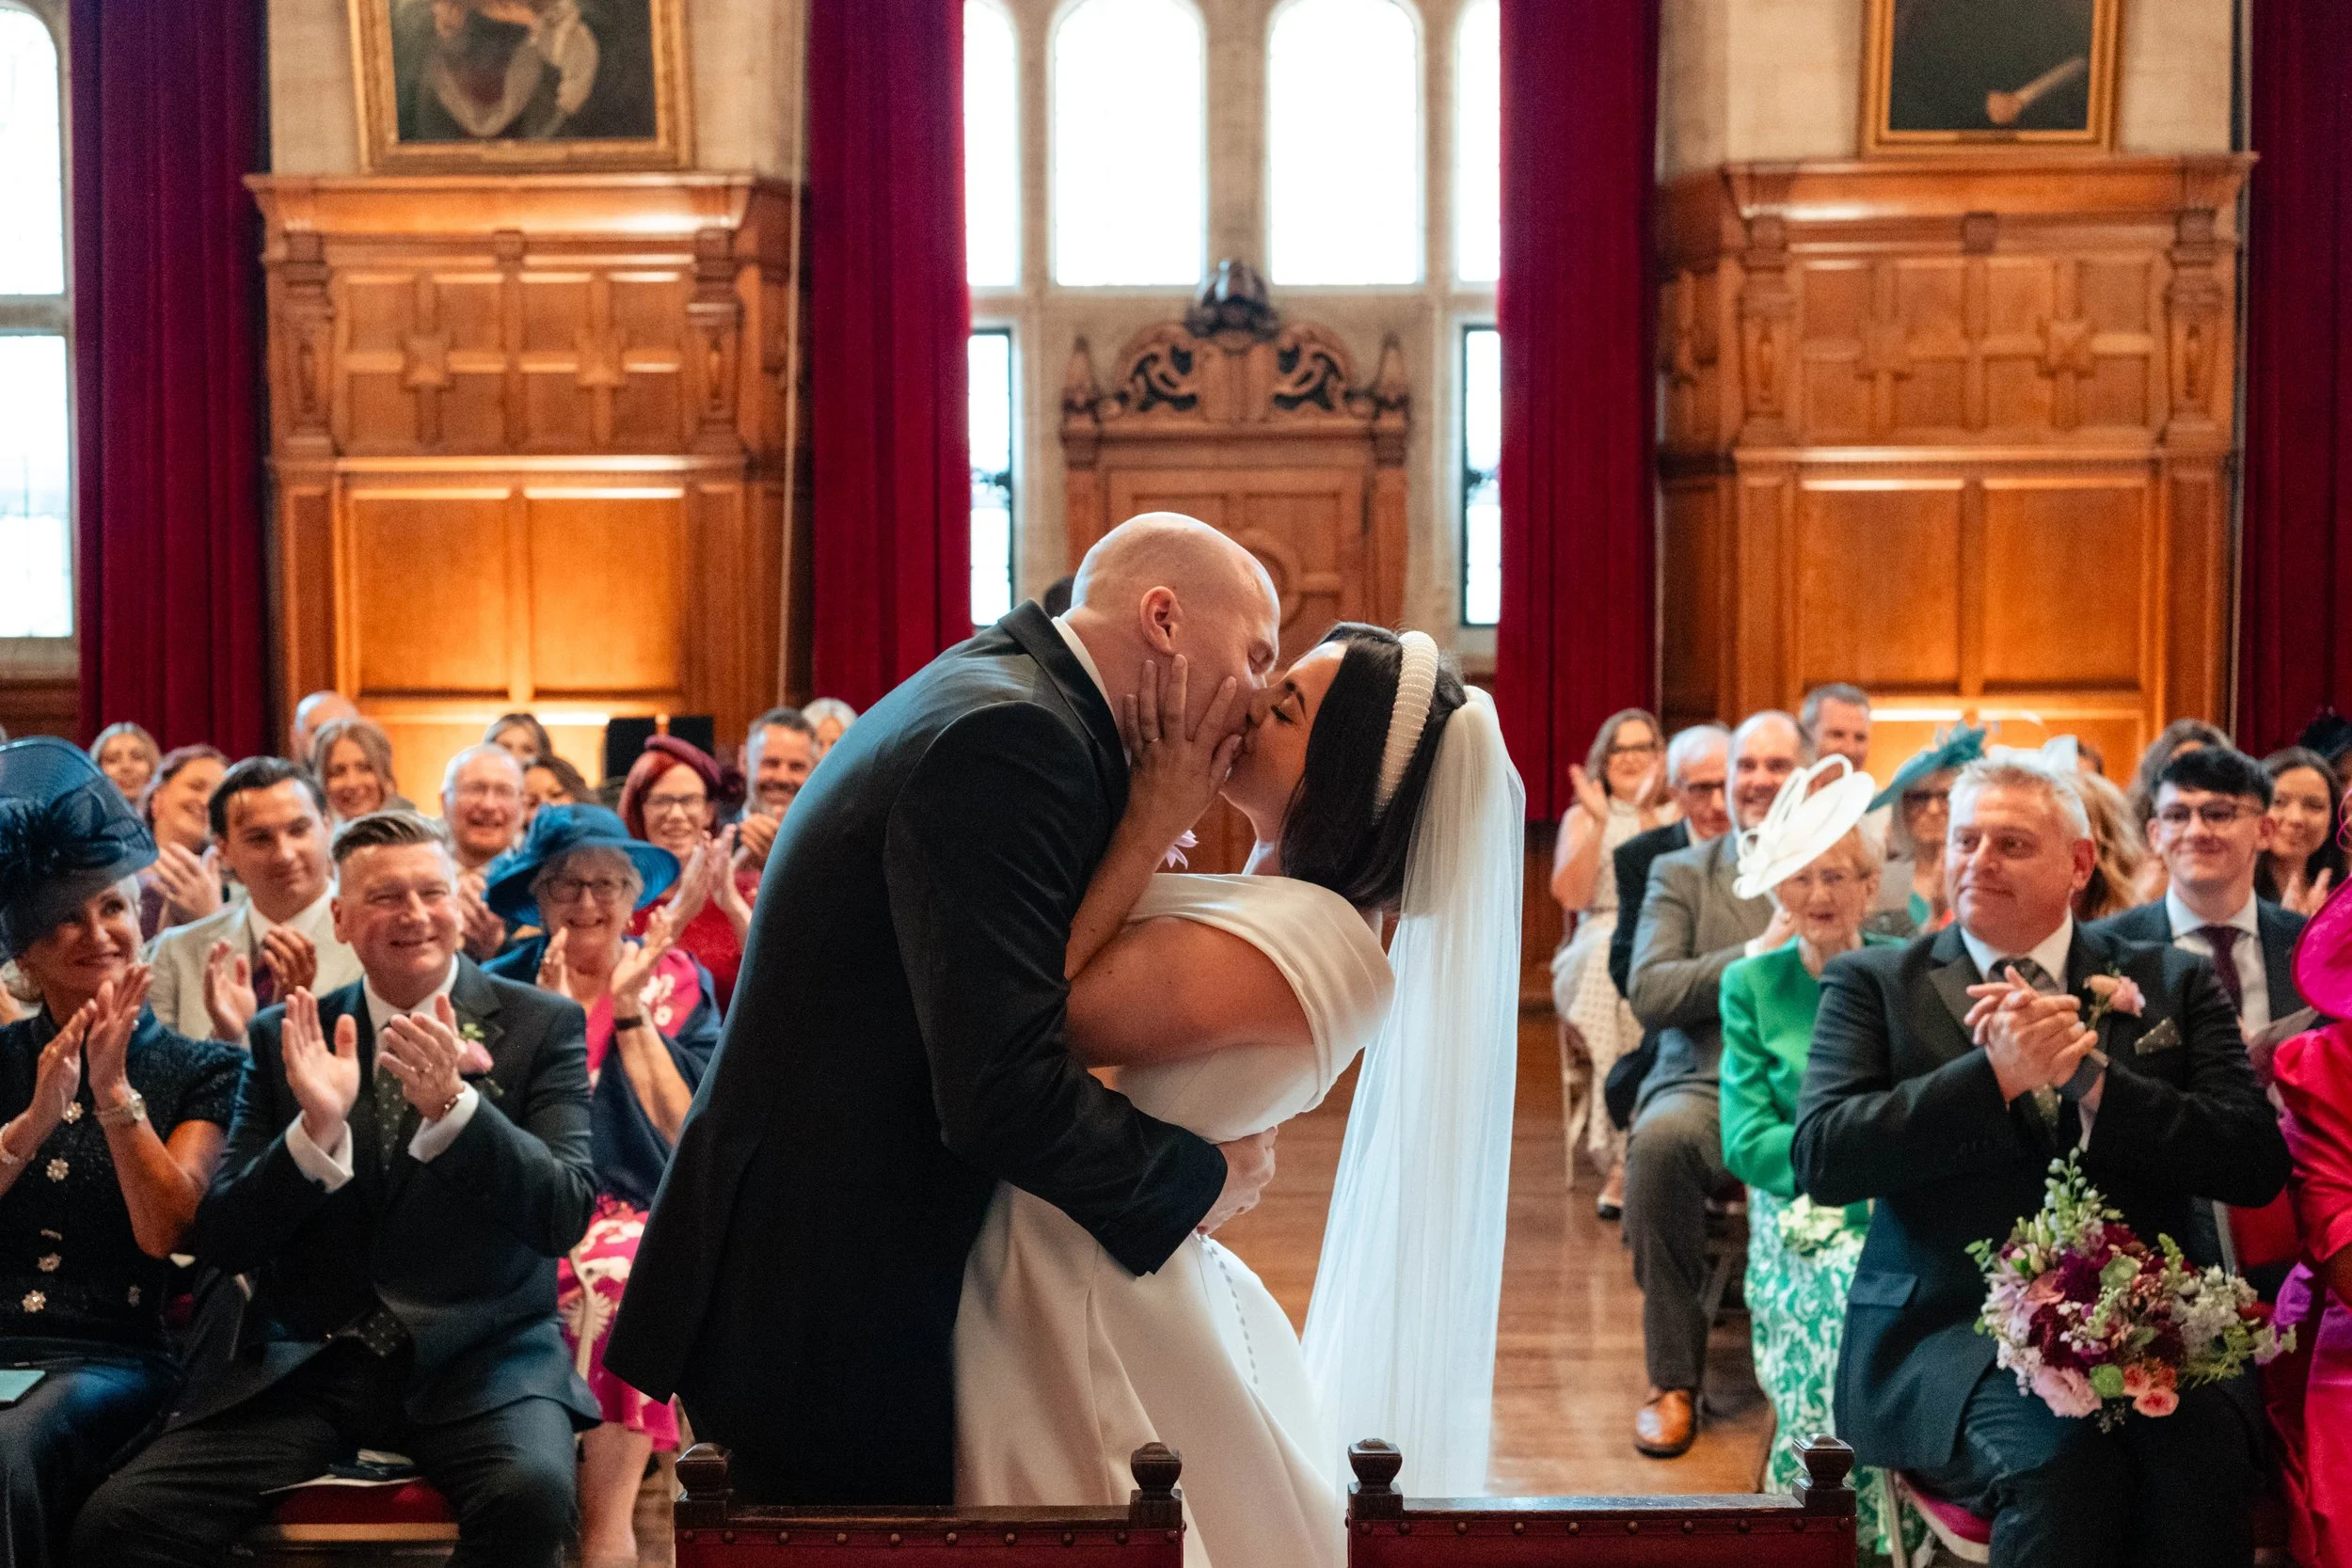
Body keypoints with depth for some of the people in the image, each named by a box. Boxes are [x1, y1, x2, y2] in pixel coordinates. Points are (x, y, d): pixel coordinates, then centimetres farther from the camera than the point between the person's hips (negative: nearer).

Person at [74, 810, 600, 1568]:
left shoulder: (543, 1025, 3)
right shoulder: (286, 1037, 10)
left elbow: (566, 1214, -7)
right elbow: (221, 1241, 5)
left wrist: (453, 1105, -22)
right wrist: (314, 1130, -14)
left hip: (475, 1358, -2)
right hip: (303, 1363, 2)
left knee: (531, 1494, -34)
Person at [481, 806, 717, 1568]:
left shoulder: (678, 981, 8)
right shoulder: (502, 986, 6)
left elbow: (686, 1135, -1)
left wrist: (629, 1009, -6)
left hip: (650, 1220, 0)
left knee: (618, 1274, -33)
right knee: (608, 1284, -32)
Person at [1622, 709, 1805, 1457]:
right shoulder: (1680, 875, 16)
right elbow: (1648, 993, 0)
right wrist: (1757, 953, -9)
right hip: (1708, 1085, 0)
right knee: (1660, 1140, -35)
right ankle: (1673, 1380, -21)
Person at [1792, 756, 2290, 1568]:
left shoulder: (2172, 985, 15)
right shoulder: (1874, 983, 10)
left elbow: (2256, 1163, 3)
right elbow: (1819, 1158, -4)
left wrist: (2089, 1076, -10)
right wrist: (1993, 1076, -15)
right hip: (1953, 1327, -2)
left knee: (2204, 1451, -30)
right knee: (2063, 1463, -32)